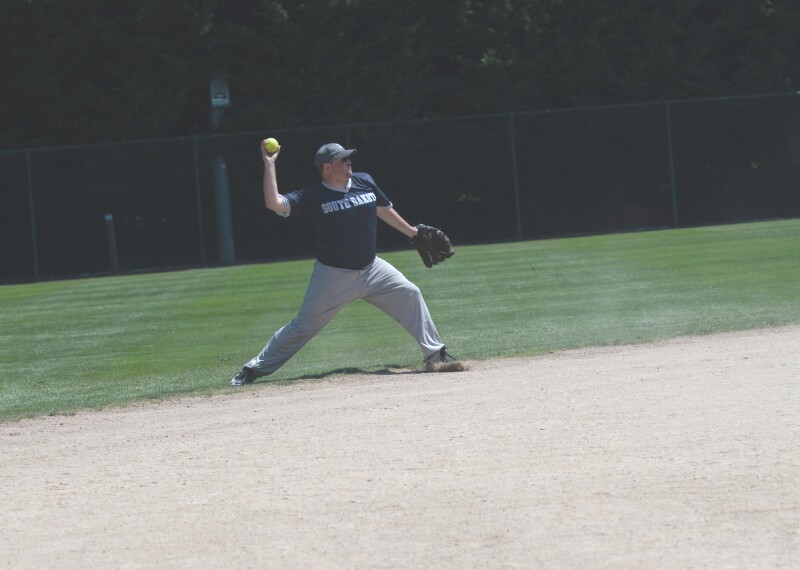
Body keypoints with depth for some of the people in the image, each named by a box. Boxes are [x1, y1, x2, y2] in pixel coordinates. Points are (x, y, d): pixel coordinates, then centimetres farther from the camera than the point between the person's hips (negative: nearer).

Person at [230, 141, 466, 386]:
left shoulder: (365, 182, 2)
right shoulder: (312, 197, -11)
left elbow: (384, 210, 19)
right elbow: (274, 203, -22)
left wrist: (413, 232, 27)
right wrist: (269, 165, -23)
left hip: (371, 269, 5)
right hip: (333, 275, -4)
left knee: (409, 294, -7)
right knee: (303, 326, -3)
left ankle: (435, 356, 1)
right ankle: (254, 368, 10)